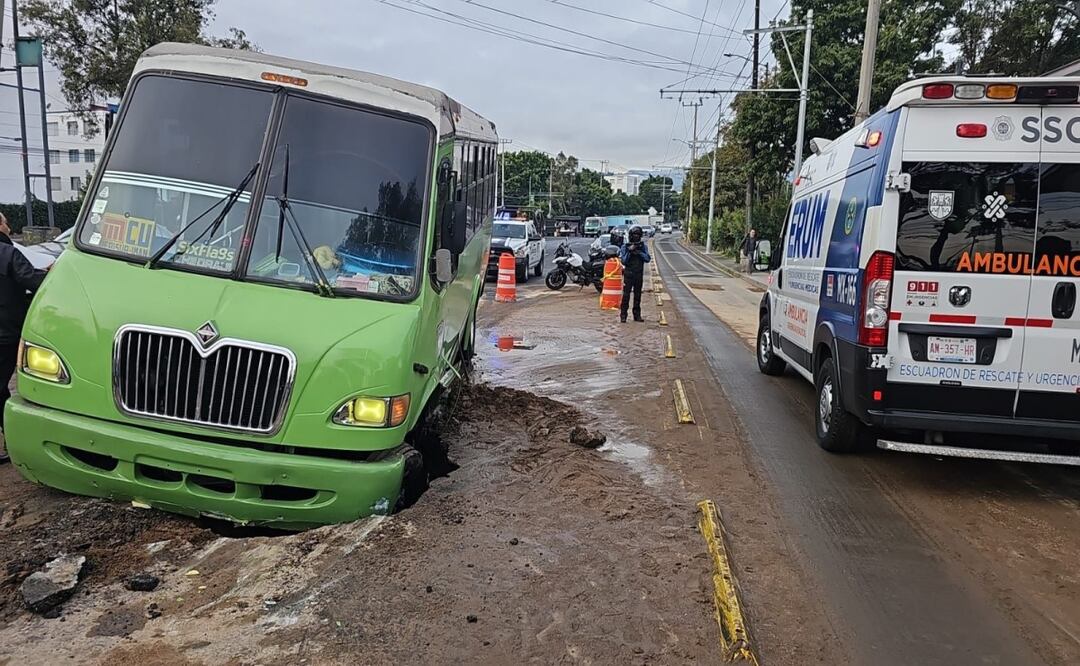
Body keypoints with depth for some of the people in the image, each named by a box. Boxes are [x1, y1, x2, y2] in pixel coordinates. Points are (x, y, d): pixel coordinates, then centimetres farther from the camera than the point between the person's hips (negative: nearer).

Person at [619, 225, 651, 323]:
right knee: (626, 295, -7)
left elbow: (648, 259, -5)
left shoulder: (643, 246, 6)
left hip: (639, 275, 3)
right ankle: (623, 315, -4)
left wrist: (638, 252, -16)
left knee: (638, 295, 8)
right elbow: (623, 261, -8)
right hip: (628, 274, -3)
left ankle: (637, 315, 15)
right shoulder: (625, 247, 0)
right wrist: (629, 251, -17)